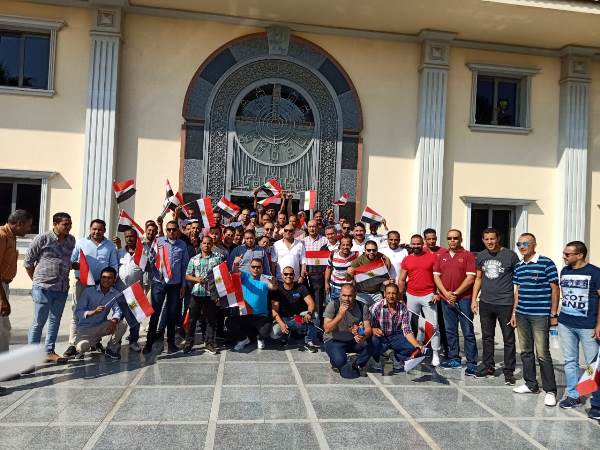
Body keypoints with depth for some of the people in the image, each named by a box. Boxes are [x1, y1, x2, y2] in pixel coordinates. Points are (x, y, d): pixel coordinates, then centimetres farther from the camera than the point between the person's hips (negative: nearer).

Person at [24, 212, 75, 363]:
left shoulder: (71, 240, 5)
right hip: (43, 288, -5)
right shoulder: (42, 238, -9)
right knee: (39, 321, 2)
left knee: (55, 321, 13)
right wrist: (37, 280, 4)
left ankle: (50, 352, 23)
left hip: (62, 288, 5)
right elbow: (28, 262, -1)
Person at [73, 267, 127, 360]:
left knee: (122, 324, -22)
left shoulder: (116, 294, -1)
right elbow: (78, 312, -14)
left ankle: (111, 349, 1)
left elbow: (118, 311, -15)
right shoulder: (88, 291, -10)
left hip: (101, 327, 3)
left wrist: (114, 321, -38)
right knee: (82, 347, -30)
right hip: (85, 328, -3)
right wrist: (93, 312, -34)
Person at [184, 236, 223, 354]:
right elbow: (187, 276, 9)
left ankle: (209, 343, 16)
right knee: (192, 319, 7)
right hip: (196, 293, 1)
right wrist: (196, 279, -12)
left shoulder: (218, 258, 4)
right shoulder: (194, 259, 10)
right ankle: (188, 343, 20)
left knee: (211, 320, 5)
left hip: (212, 294, -1)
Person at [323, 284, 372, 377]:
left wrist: (363, 336, -37)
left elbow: (368, 328, -13)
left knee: (371, 344, -24)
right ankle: (336, 363, 9)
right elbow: (327, 329, -24)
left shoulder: (362, 307, -10)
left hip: (354, 341, 3)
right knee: (340, 360, -32)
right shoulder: (333, 305, -18)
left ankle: (358, 365, 6)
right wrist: (340, 315, -36)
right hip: (334, 341, -3)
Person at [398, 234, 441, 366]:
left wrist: (437, 293, -6)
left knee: (433, 325, -3)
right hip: (411, 296, 2)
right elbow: (401, 280, 9)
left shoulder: (432, 257, 1)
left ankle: (435, 354, 4)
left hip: (428, 296, -2)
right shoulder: (406, 260, 7)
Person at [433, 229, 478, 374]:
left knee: (468, 332, -1)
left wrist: (456, 294, -11)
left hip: (463, 299, -5)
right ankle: (454, 359, 23)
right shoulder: (441, 257, 12)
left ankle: (472, 363, 3)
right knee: (450, 331, 12)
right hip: (446, 299, 5)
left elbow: (470, 278, -9)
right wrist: (446, 293, -7)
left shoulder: (468, 256, -2)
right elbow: (436, 276, 7)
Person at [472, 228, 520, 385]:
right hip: (485, 303, 5)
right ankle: (488, 367, 27)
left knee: (509, 339, 4)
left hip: (505, 304, -4)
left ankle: (509, 372, 15)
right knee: (487, 337, 14)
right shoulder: (481, 256, 6)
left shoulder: (510, 255, -7)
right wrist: (474, 299, 8)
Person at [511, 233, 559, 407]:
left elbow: (555, 289, -6)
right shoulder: (518, 266, 10)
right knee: (526, 351, 13)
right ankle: (531, 384, 27)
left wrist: (553, 314, -8)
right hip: (522, 315, 6)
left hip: (540, 315, -6)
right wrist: (514, 312, 15)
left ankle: (550, 391, 9)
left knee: (542, 354, -4)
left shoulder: (546, 263, -8)